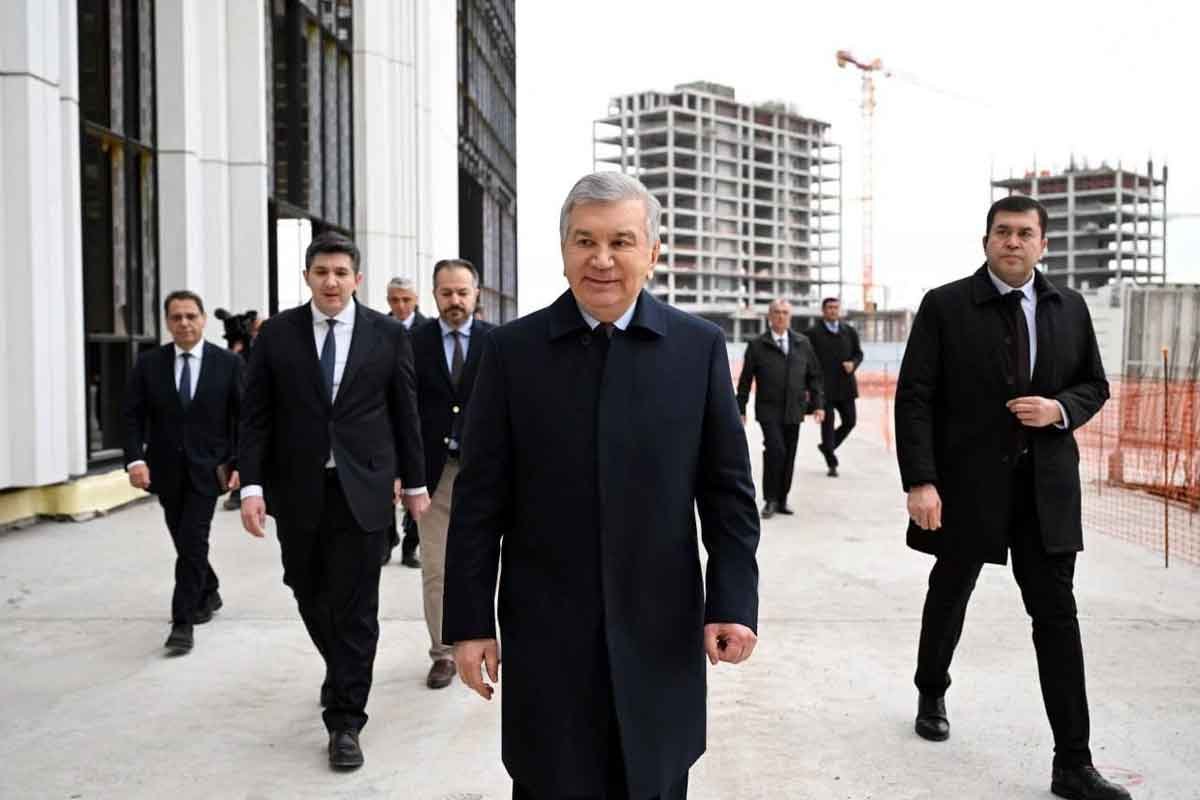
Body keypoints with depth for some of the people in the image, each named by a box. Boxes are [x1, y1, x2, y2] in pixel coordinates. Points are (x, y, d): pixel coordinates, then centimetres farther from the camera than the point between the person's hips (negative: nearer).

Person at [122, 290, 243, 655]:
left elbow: (244, 418, -3)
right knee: (185, 541, 15)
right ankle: (208, 594, 39)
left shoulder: (228, 363, -4)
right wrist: (135, 458, -14)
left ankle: (183, 622, -4)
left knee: (193, 541, -10)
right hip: (166, 469, 3)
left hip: (206, 468, -3)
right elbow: (133, 416, 0)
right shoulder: (149, 363, 1)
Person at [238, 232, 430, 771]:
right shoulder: (277, 333, 2)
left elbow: (404, 414, 6)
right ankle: (344, 674, 42)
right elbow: (256, 416, 1)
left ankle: (345, 721, 11)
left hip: (362, 489, -2)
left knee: (355, 607, 0)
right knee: (310, 596, 15)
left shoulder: (388, 335, 0)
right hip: (297, 489, 2)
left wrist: (414, 482, 10)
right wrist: (252, 485, -7)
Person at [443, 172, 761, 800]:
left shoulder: (699, 347, -1)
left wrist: (734, 601, -4)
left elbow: (728, 489, 2)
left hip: (661, 633, 1)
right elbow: (479, 501, -1)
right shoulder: (511, 351, -2)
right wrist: (469, 622, -2)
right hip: (546, 636, 0)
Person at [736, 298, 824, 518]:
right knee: (775, 450, -16)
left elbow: (814, 375, 12)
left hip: (794, 410, 4)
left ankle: (782, 499, 20)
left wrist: (817, 404, 5)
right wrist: (740, 409, -2)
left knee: (789, 456, 7)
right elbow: (745, 380, 1)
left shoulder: (803, 343, 9)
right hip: (769, 410, -3)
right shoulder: (757, 345, 0)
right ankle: (770, 499, -2)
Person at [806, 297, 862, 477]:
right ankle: (832, 464, 8)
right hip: (823, 387, -4)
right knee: (827, 424, -1)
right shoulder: (813, 333, -3)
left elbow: (858, 353, 16)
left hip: (845, 386, 4)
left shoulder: (849, 331, 9)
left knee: (849, 421, 5)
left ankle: (827, 446, 30)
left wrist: (853, 363, -7)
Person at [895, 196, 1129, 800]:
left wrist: (1060, 408, -10)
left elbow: (1094, 385, 14)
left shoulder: (1069, 308, 5)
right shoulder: (945, 306, -7)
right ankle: (931, 695, 42)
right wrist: (920, 481, -19)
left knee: (1057, 614, 1)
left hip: (1046, 484, 3)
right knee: (949, 597, 16)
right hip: (967, 480, -2)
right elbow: (913, 398, -10)